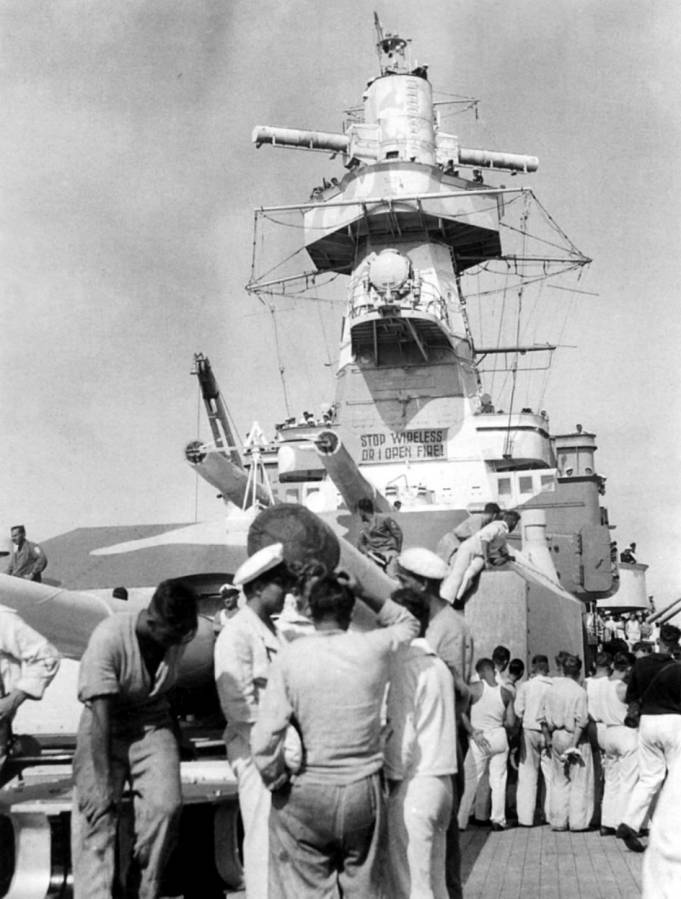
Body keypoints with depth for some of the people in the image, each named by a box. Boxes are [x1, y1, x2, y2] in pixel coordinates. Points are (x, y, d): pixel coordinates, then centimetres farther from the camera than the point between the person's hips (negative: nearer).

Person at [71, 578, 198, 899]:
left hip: (153, 723, 3)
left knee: (165, 804, -15)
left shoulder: (181, 632, -14)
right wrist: (103, 783, -29)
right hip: (106, 725, -3)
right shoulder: (108, 639, -29)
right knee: (96, 812, -15)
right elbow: (101, 716, -28)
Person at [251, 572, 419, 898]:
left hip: (306, 794, -2)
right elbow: (408, 624, 20)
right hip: (364, 791, 2)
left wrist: (277, 781, 4)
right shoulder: (374, 648, -4)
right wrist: (364, 593, 12)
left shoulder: (291, 656, -7)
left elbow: (265, 737, -12)